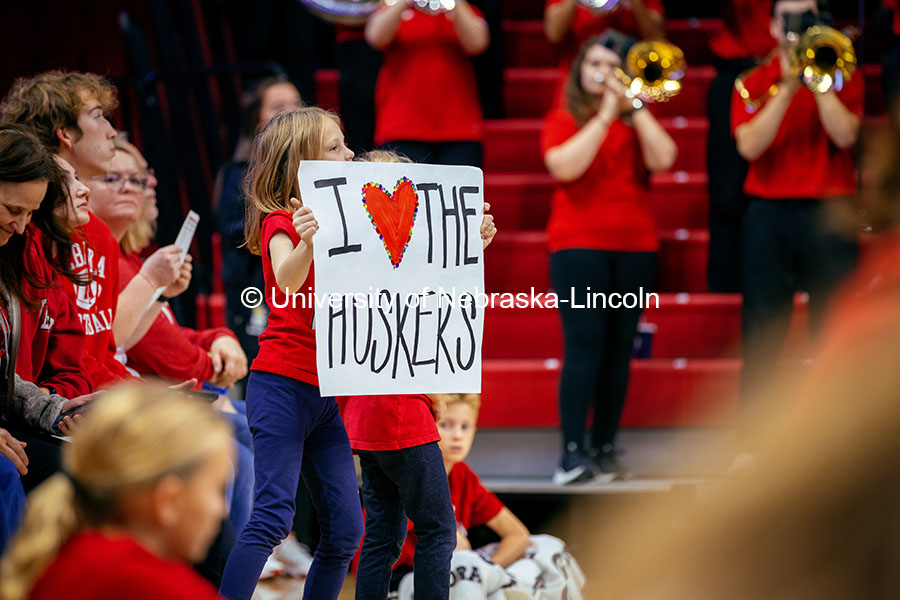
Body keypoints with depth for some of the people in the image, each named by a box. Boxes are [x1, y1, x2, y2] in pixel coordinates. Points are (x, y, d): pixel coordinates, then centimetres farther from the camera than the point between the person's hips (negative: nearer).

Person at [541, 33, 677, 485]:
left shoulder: (636, 121, 14)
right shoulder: (563, 120, 6)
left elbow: (662, 160, -5)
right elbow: (565, 167, -14)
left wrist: (634, 107, -8)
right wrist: (604, 116, -11)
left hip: (634, 245, 4)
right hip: (579, 243, -3)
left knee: (619, 348, 3)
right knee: (584, 346, -13)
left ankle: (606, 447, 8)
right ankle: (573, 451, -16)